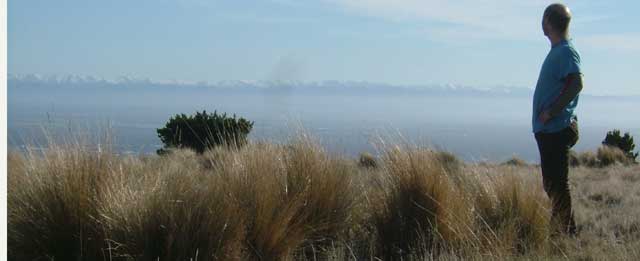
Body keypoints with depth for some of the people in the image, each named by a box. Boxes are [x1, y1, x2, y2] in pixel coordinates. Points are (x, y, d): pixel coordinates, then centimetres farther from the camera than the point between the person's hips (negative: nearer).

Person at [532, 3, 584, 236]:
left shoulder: (566, 52, -14)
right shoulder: (557, 51, 16)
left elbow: (576, 84, -26)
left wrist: (551, 112, -23)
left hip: (557, 128, -10)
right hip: (549, 129, 10)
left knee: (557, 183, -7)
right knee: (552, 183, 15)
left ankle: (567, 232, -2)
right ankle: (560, 230, 23)